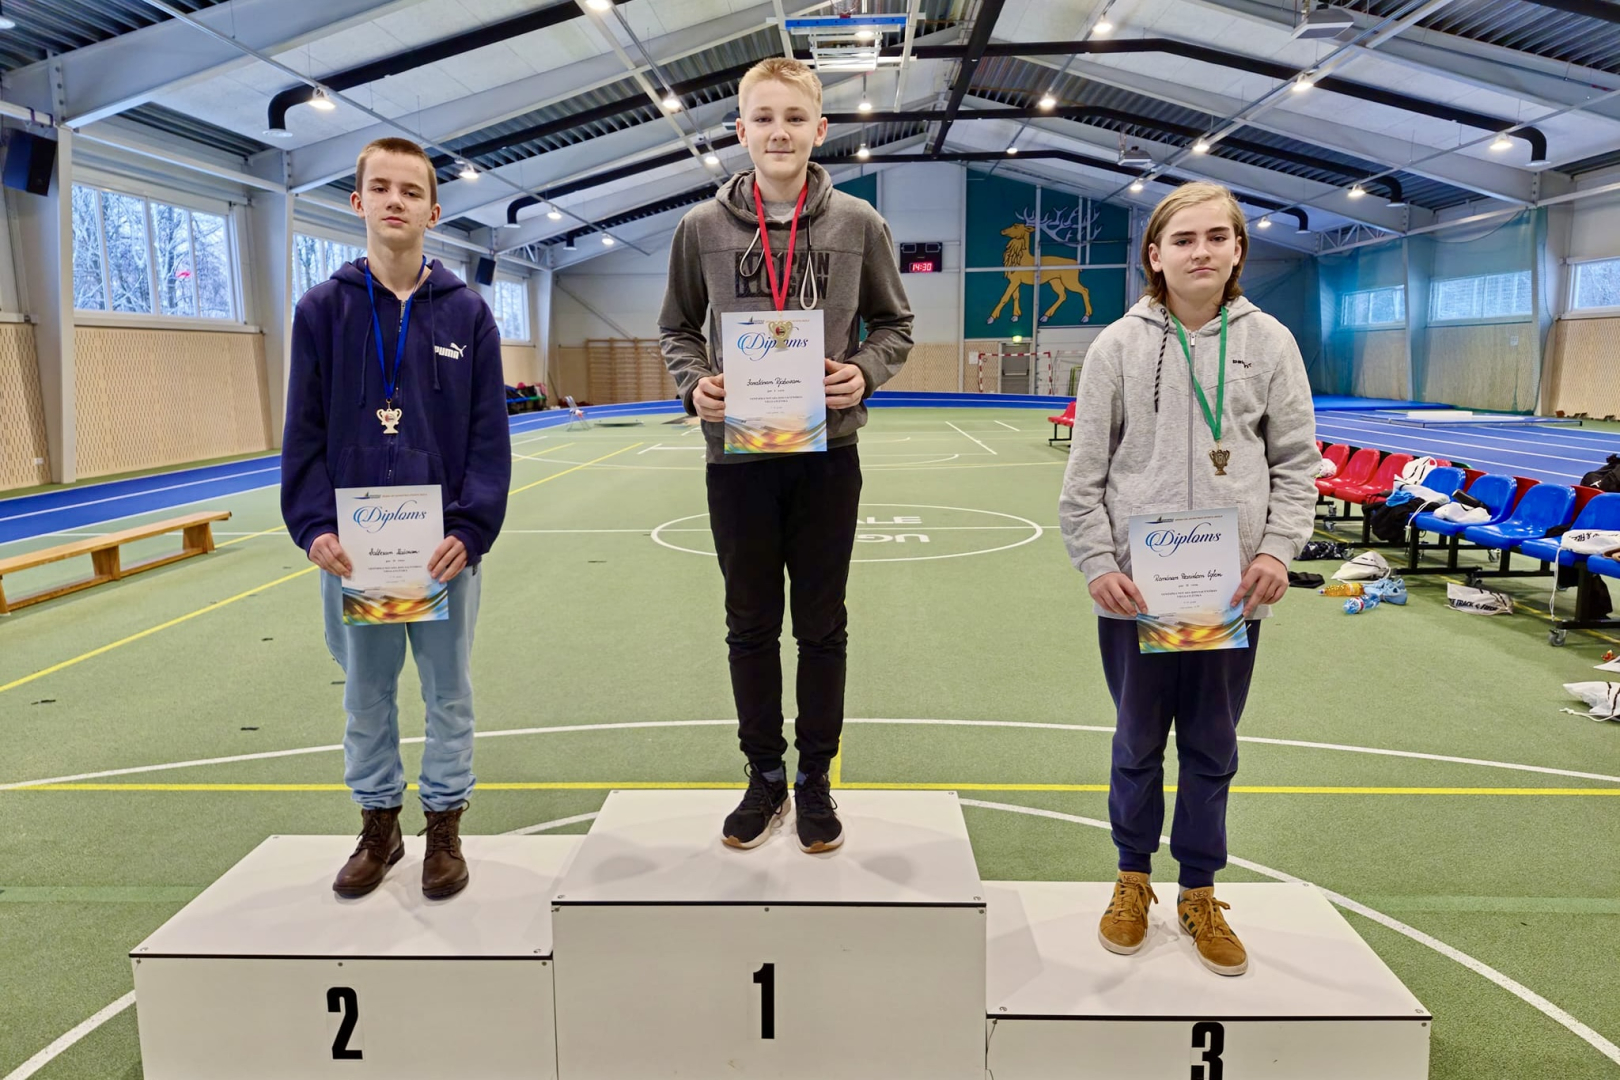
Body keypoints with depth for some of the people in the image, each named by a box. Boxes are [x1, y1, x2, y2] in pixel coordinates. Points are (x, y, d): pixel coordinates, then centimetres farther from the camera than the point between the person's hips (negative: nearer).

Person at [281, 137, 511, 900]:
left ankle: (445, 826, 25)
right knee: (365, 691, 12)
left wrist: (471, 529, -12)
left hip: (445, 543, -1)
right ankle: (379, 824, 29)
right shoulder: (323, 309, 3)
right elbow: (305, 431, 2)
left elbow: (489, 435, -2)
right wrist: (313, 526, -9)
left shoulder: (466, 312, 1)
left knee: (448, 690, 9)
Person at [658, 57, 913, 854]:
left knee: (822, 627, 9)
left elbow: (894, 324, 9)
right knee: (751, 627, 10)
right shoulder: (702, 226, 3)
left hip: (827, 454, 0)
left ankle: (815, 779, 25)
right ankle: (764, 775, 27)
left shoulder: (857, 223, 2)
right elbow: (676, 329, 11)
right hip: (737, 455, 1)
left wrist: (865, 372, -11)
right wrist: (695, 384, -9)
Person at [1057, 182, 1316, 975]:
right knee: (1138, 743, 15)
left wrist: (1278, 551, -9)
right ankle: (1133, 881, 34)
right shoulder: (1118, 346, -1)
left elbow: (1294, 461, 5)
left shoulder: (1268, 343, 3)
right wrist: (1097, 564, -9)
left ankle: (1199, 893, 31)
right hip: (1135, 586, -1)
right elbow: (1086, 471, -1)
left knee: (1213, 748, 14)